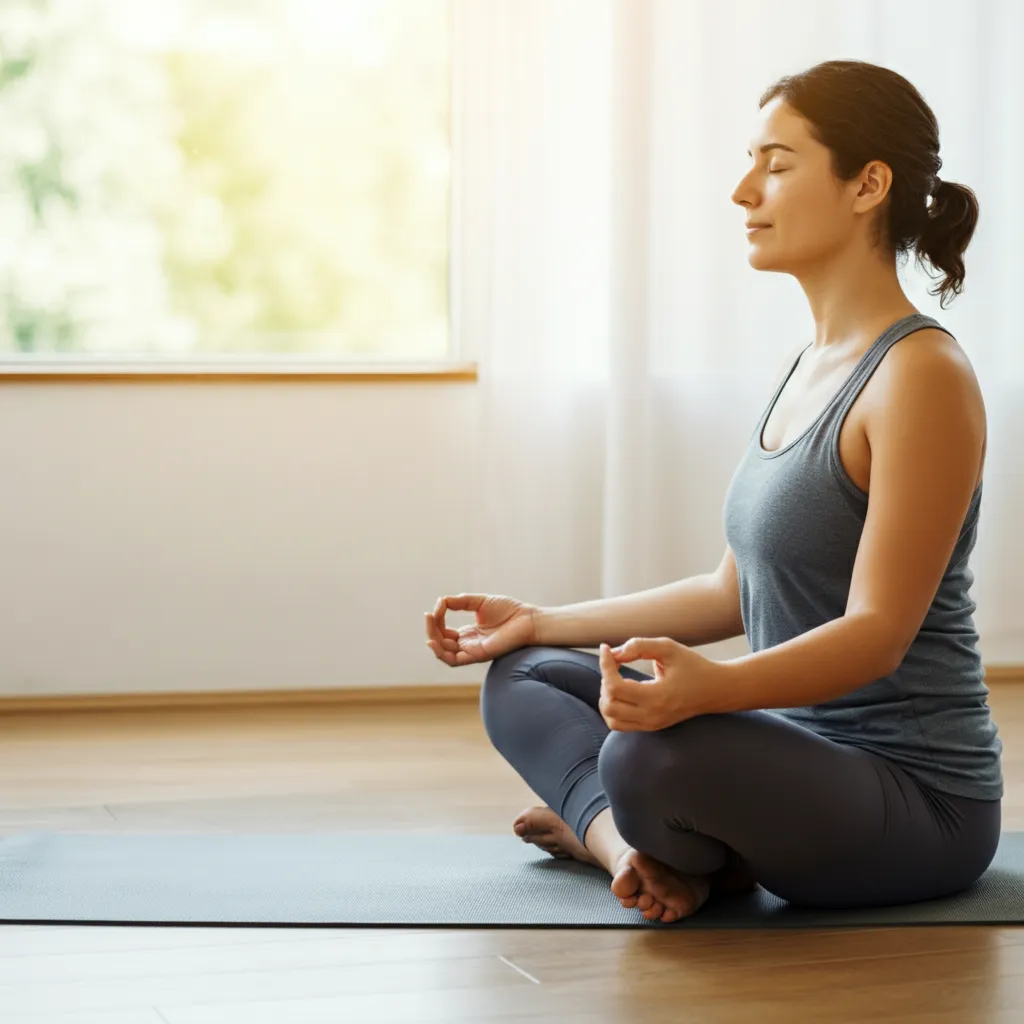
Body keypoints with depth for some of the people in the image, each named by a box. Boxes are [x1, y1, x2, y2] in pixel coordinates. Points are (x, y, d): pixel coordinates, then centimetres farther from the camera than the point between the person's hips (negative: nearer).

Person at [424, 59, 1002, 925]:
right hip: (804, 750, 10)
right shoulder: (810, 367, 11)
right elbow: (734, 591, 16)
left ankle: (647, 841, -5)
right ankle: (639, 843, -8)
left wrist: (708, 687, -40)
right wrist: (543, 622, 17)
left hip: (914, 796, -10)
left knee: (657, 755, -37)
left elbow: (879, 633, -23)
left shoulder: (921, 375, -18)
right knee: (522, 678, 15)